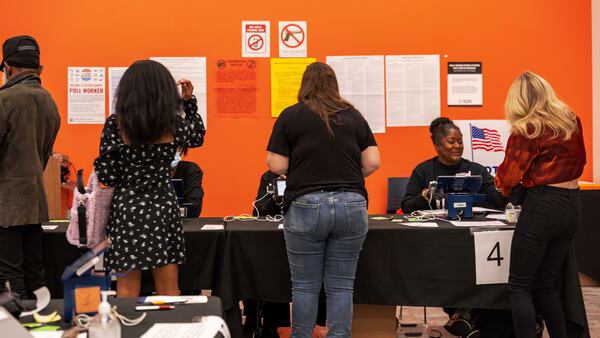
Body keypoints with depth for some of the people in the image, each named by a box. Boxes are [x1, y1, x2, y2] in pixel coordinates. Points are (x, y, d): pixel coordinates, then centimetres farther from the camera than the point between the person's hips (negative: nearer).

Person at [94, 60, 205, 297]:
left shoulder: (115, 124, -7)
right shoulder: (173, 125, -3)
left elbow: (106, 175, -7)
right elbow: (198, 137, 20)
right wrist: (190, 100, 16)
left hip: (126, 211, -1)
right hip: (163, 209, 1)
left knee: (127, 295, 8)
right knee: (169, 295, 11)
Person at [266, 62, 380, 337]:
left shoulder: (291, 115, 2)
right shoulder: (353, 115, 9)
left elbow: (277, 165, -2)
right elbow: (372, 163, 5)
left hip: (306, 206, -2)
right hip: (351, 205, 2)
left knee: (305, 286, 8)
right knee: (341, 286, 8)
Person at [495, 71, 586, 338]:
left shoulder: (527, 128, -10)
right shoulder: (572, 120, 9)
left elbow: (508, 177, -7)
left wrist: (505, 186, 14)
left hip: (542, 206, -7)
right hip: (573, 206, 7)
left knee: (520, 286, 2)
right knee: (547, 285, 16)